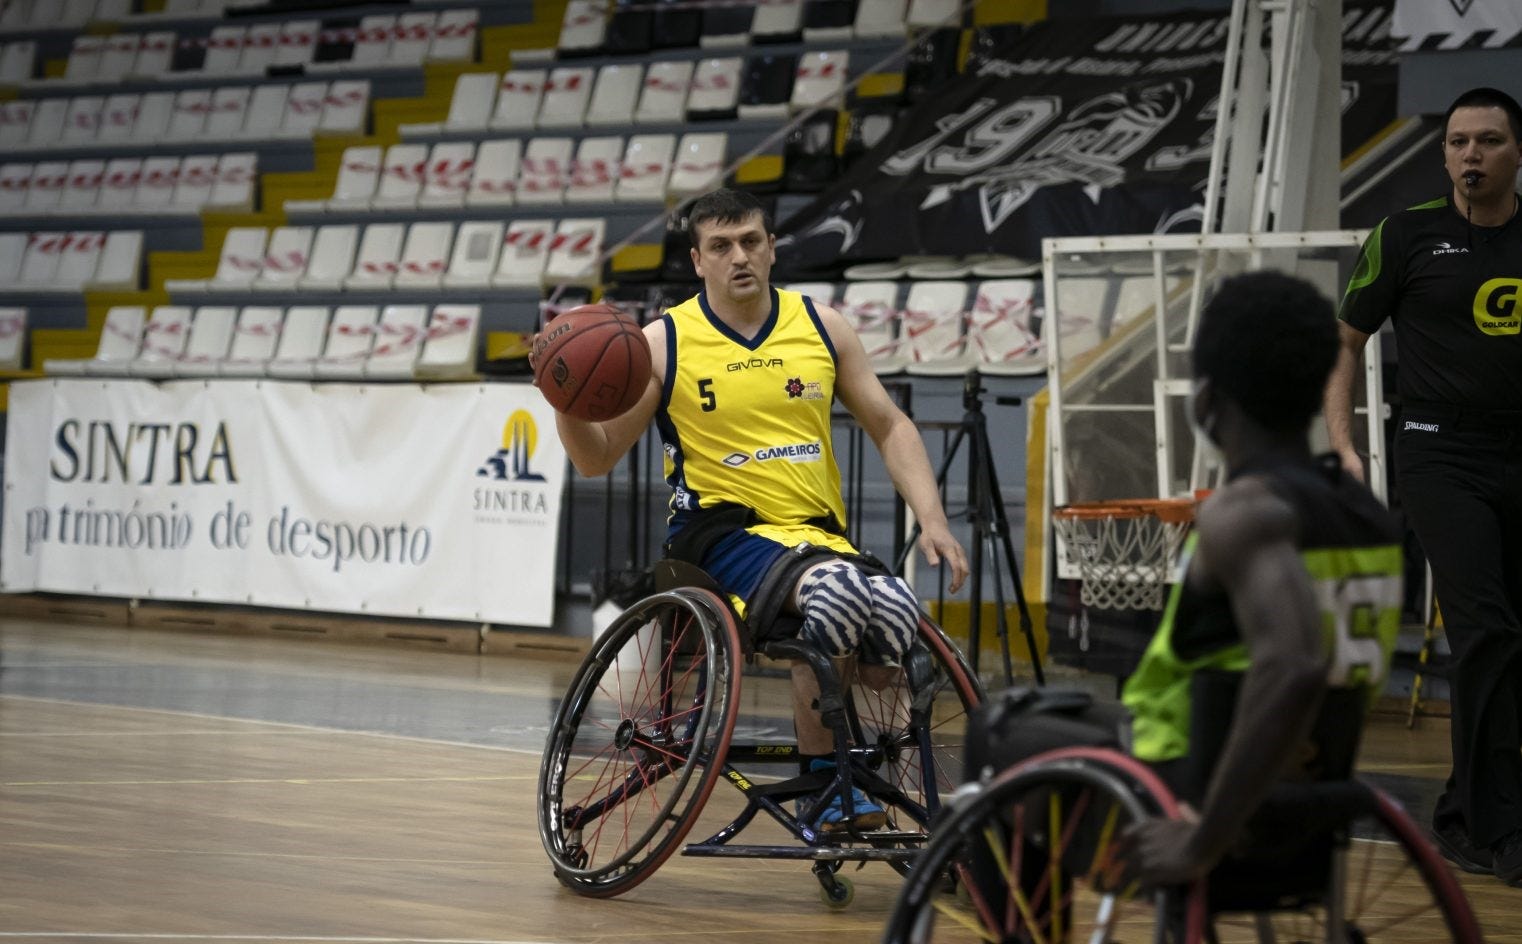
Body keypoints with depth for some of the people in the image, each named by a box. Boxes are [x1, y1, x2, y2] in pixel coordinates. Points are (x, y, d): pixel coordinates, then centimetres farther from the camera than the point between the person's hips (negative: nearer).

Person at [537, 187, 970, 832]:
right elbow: (597, 459, 5)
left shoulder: (821, 326, 10)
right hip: (720, 532, -4)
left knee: (895, 608, -31)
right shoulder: (665, 344, 1)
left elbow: (889, 427, 15)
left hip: (819, 535, 4)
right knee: (834, 588, -36)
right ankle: (822, 780, -21)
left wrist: (932, 520, 1)